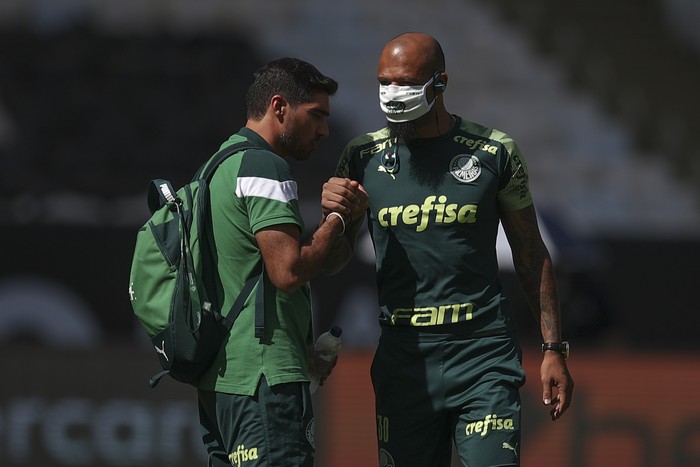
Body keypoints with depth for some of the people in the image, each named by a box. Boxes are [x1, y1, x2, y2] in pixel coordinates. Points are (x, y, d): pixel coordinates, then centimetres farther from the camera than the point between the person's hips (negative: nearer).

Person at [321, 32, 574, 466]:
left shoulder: (493, 152, 0)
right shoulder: (364, 157, 6)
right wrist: (335, 216, -9)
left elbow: (531, 256, 7)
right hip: (402, 361, 3)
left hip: (482, 354, -2)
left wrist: (554, 349, 4)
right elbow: (333, 261, 13)